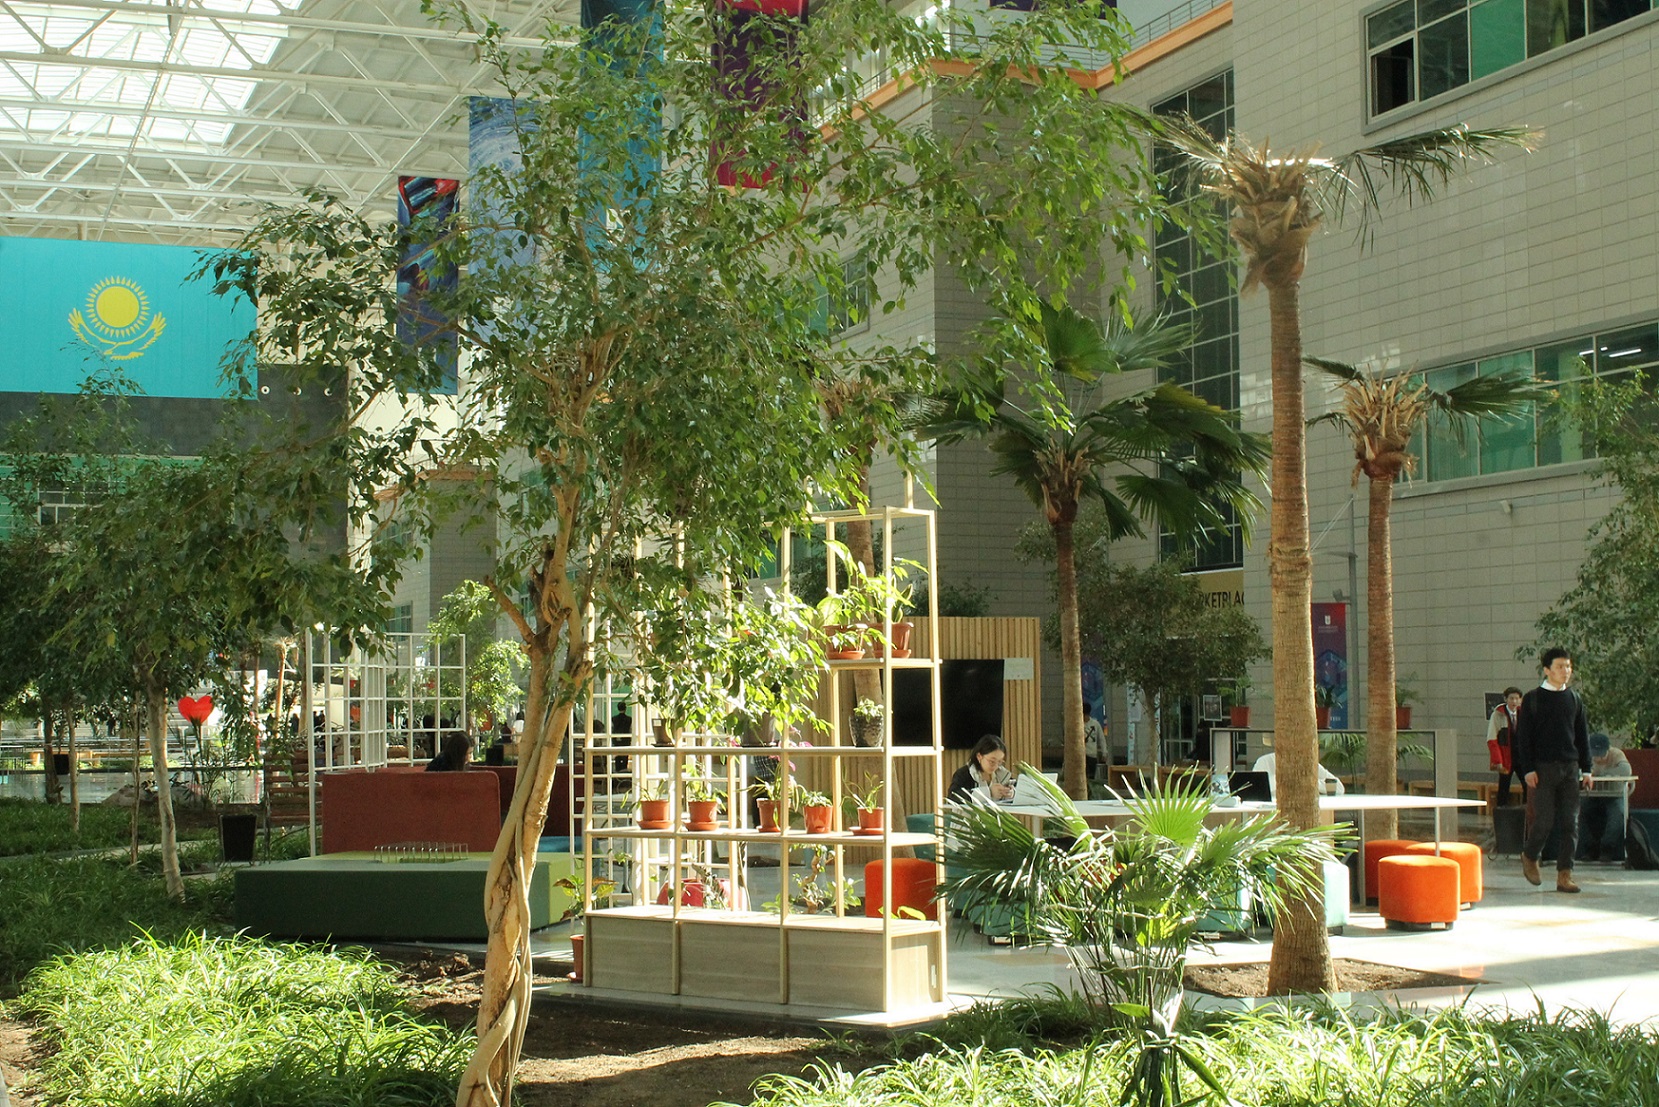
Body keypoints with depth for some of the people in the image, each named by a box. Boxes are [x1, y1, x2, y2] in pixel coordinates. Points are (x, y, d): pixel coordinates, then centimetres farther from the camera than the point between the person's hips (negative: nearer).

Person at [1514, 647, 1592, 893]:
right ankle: (1529, 856, 22)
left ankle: (1564, 875, 3)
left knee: (1570, 822, -1)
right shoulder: (1532, 699, 0)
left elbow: (1582, 735, 16)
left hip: (1570, 767, 4)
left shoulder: (1574, 699, 12)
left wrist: (1586, 768, 9)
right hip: (1543, 768, -4)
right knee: (1544, 820, -6)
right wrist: (1528, 769, -10)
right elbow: (1523, 736, -2)